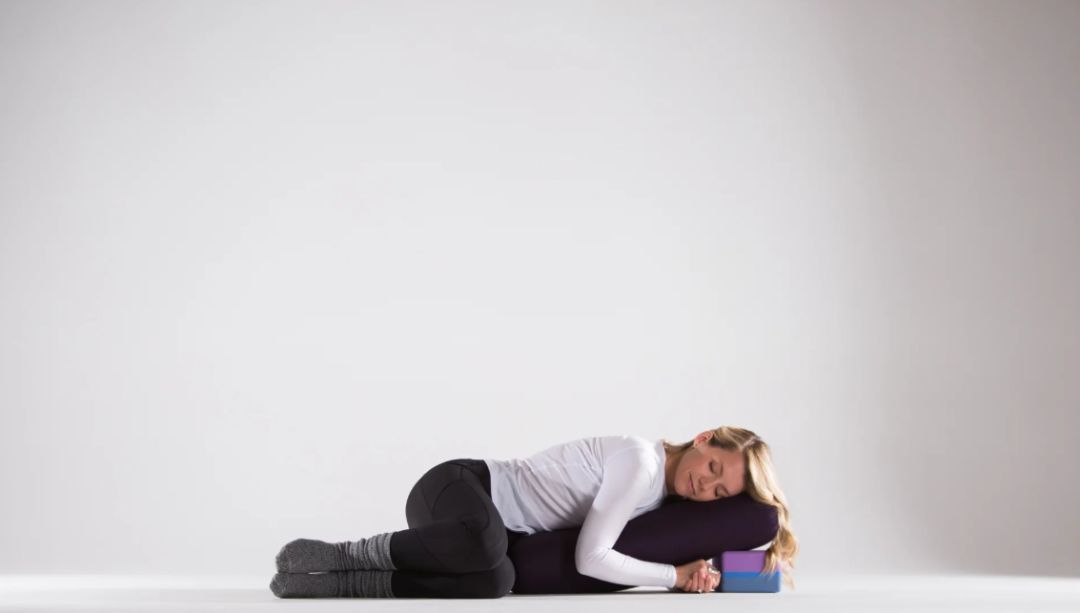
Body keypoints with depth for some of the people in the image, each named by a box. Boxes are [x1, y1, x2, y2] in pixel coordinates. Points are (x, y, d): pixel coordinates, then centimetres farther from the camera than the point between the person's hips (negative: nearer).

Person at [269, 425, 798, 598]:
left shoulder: (662, 497, 10)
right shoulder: (640, 460, -18)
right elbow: (591, 559, -20)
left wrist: (690, 570, 3)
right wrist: (677, 577, -12)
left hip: (496, 530, 10)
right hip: (459, 487, -10)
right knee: (484, 539, -42)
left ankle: (330, 583, -11)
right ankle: (337, 556, -21)